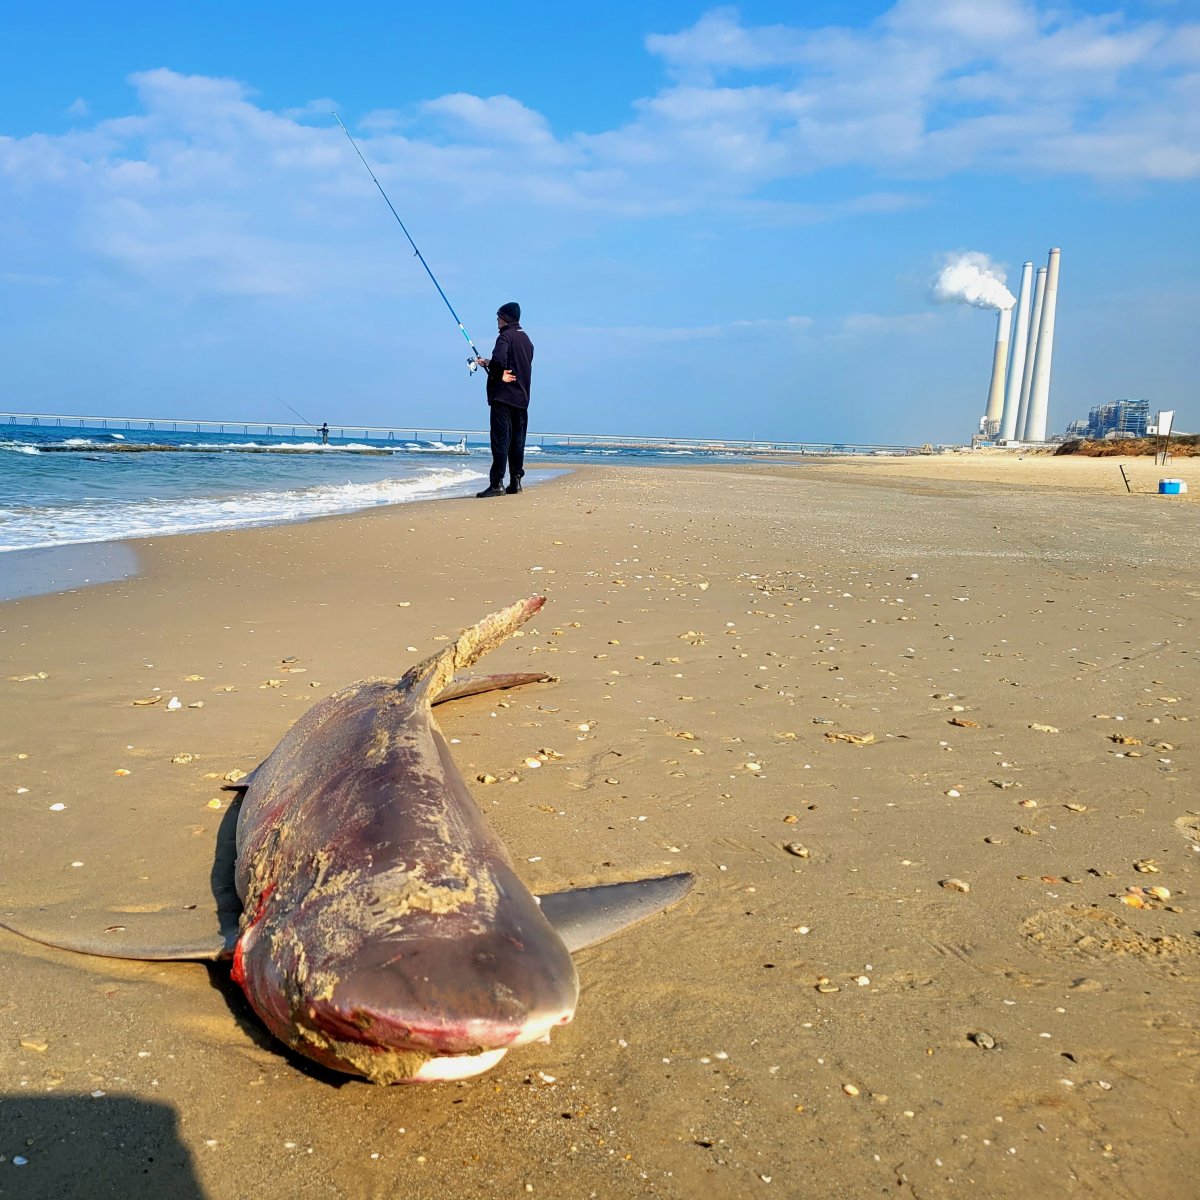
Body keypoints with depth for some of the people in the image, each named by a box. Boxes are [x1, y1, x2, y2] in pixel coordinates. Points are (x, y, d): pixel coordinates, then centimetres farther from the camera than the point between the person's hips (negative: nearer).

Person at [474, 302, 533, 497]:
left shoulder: (505, 336, -8)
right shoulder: (526, 339, 18)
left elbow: (499, 360, -25)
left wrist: (495, 372, -4)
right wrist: (490, 363, 19)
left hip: (503, 395, -8)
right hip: (521, 398, 8)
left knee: (501, 439, -11)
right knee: (517, 440, 9)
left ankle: (496, 483, -15)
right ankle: (515, 482, 10)